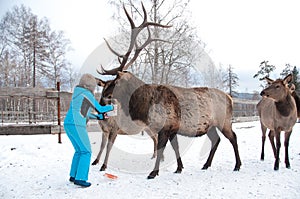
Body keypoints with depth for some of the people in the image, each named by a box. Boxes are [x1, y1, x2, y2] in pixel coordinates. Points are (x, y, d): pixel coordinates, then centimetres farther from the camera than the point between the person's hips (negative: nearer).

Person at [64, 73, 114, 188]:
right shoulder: (87, 94, -4)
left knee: (79, 150, 20)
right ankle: (80, 179, -6)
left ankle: (73, 176, 22)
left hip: (68, 125, 9)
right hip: (76, 126, -9)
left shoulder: (77, 94, 24)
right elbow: (99, 109, 2)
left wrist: (98, 117, 31)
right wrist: (111, 107, 20)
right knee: (86, 152, -2)